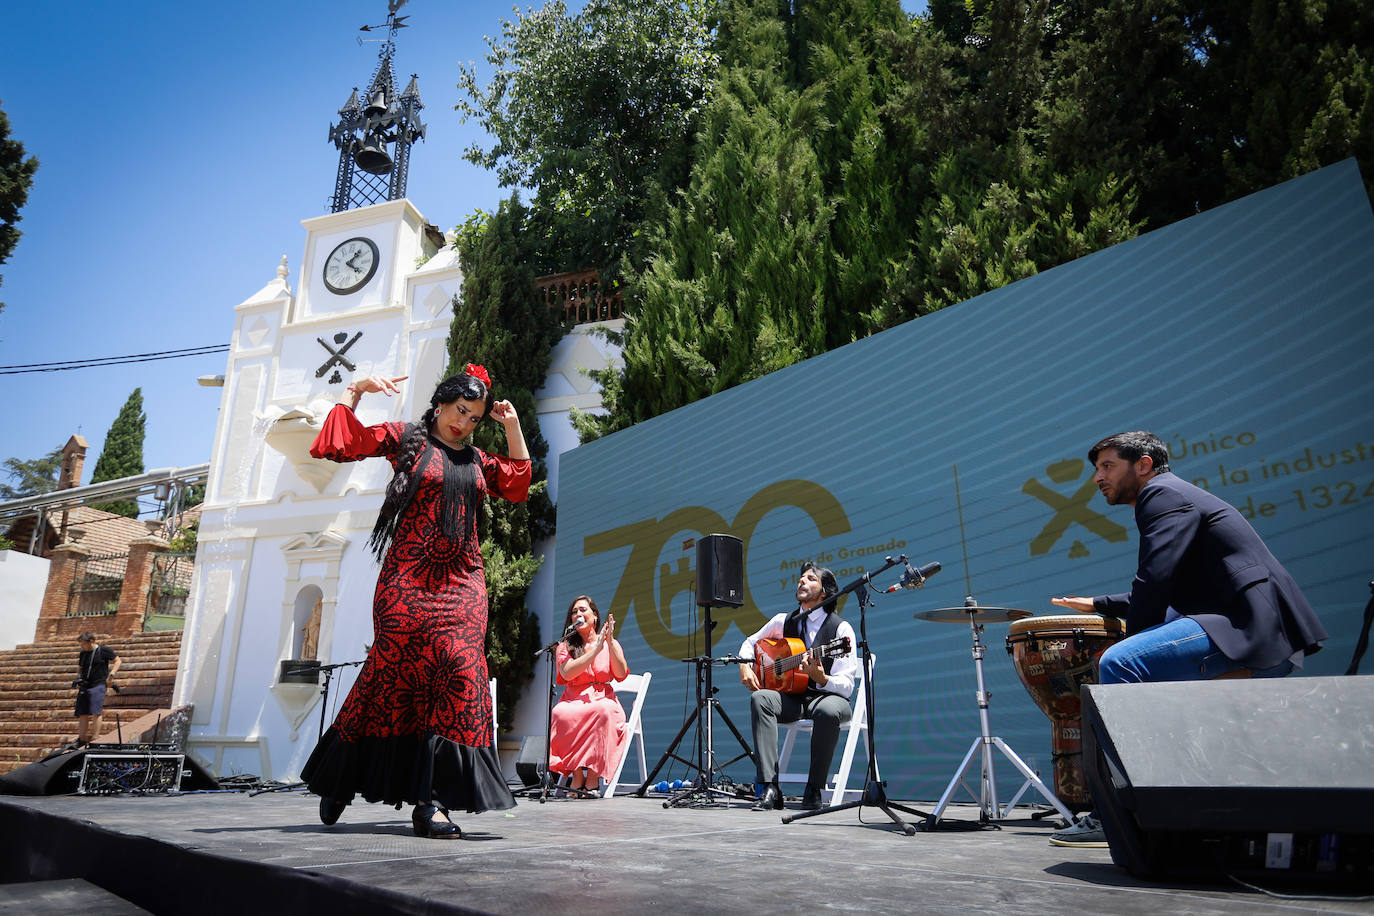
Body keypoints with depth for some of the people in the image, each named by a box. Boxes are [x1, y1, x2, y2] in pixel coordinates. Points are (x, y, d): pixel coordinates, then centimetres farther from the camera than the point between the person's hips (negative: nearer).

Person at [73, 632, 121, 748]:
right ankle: (81, 740, 14)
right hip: (84, 686, 6)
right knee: (82, 714, 6)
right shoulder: (83, 654, 13)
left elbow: (118, 661, 3)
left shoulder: (104, 650, -3)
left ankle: (95, 739, -7)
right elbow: (79, 669, 25)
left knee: (96, 713, -10)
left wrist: (111, 674, -7)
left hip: (98, 686, -6)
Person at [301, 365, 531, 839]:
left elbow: (518, 484, 24)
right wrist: (356, 389, 0)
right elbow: (339, 442, 2)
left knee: (462, 671, -12)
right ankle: (340, 780, 22)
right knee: (393, 673, -4)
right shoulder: (405, 439, 7)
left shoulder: (476, 459, 19)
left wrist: (514, 427, 19)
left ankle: (431, 800, -10)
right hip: (409, 577, -4)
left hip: (463, 582, 4)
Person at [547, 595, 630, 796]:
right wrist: (596, 649, -13)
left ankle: (593, 777, -30)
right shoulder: (565, 646, 11)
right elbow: (568, 673, -10)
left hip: (603, 700, 0)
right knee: (562, 713, -35)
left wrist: (610, 642, -10)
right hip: (573, 701, 0)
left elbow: (621, 674, -3)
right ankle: (576, 774, -26)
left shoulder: (611, 644, 13)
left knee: (604, 711, -36)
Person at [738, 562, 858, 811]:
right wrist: (745, 666, 1)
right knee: (760, 698, -28)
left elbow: (846, 686, -12)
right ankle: (770, 789, -31)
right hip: (792, 696, 4)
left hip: (828, 695, -3)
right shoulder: (784, 621, 6)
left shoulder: (841, 628, -8)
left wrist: (821, 678, -32)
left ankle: (814, 790, -19)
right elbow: (750, 642, 22)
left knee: (828, 711, -38)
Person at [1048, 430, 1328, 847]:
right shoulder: (1176, 496, 25)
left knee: (1119, 663, -24)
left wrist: (1132, 641, -3)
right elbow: (1169, 593, 33)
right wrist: (1099, 605, 32)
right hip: (1267, 639, 12)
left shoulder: (1165, 494, -6)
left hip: (1253, 631, -12)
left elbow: (1153, 585, -17)